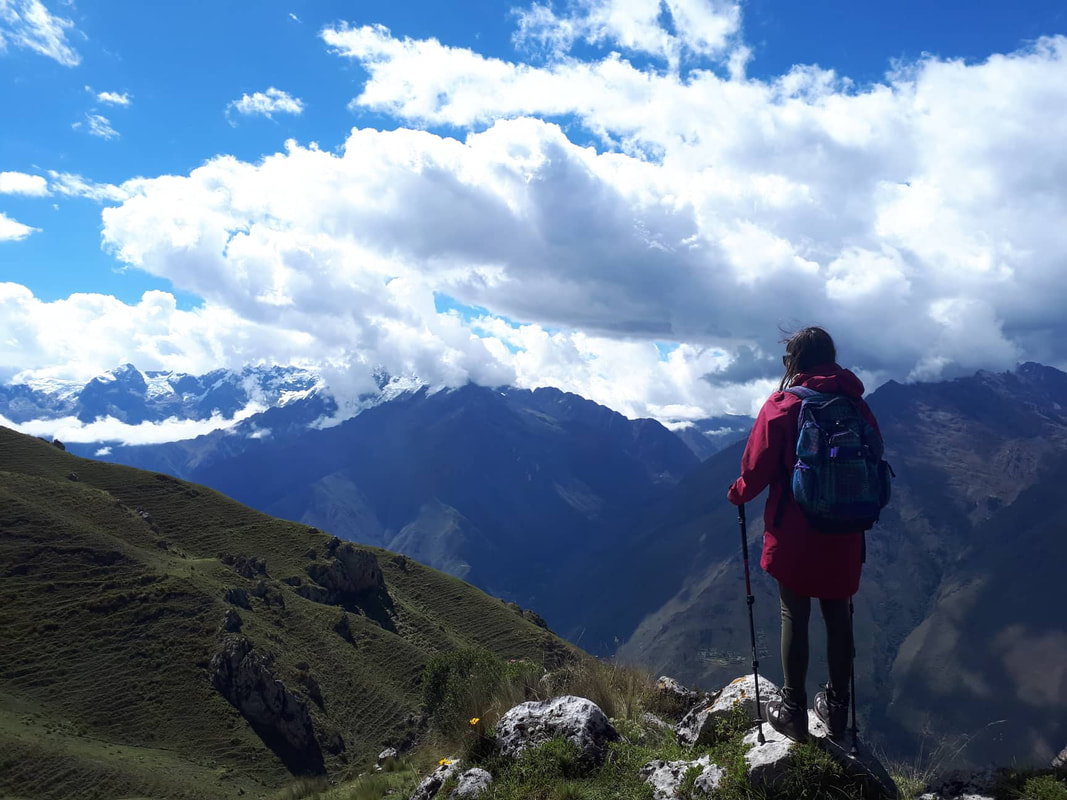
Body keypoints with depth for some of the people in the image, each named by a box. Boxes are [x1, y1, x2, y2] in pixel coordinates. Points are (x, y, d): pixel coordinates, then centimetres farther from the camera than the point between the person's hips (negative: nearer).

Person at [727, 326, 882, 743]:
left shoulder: (781, 406, -12)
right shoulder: (857, 406, 0)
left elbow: (757, 469, -10)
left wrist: (737, 493, 11)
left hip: (793, 534, -4)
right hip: (843, 536, 4)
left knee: (794, 618, 7)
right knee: (837, 616, 15)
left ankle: (793, 712, 17)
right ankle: (836, 709, 27)